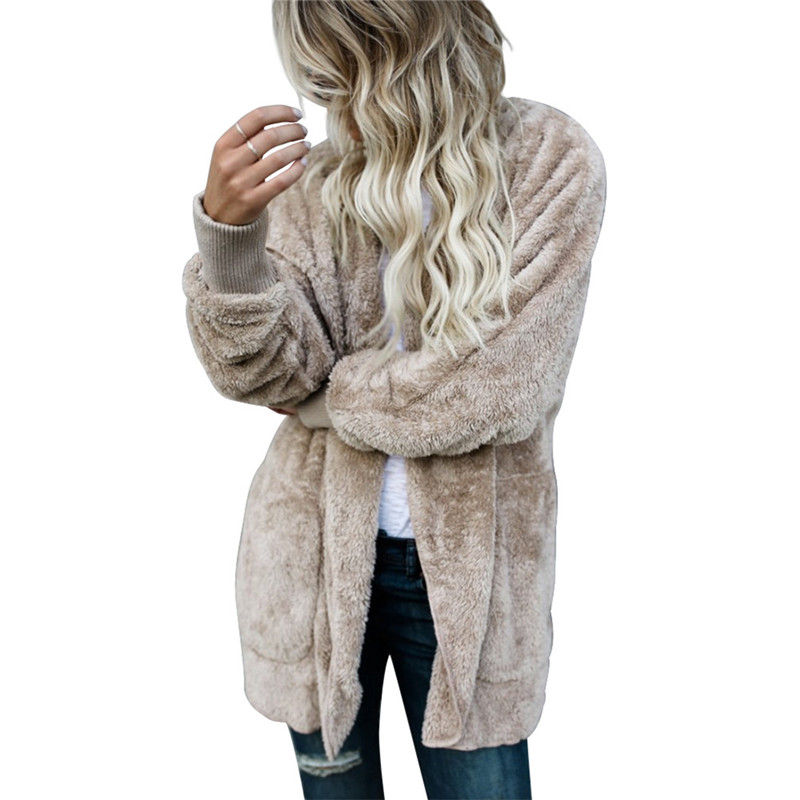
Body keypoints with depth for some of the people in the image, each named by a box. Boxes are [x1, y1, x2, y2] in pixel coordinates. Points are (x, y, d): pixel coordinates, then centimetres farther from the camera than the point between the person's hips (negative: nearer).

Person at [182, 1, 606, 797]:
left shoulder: (552, 163, -9)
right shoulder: (315, 179, 0)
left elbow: (492, 387, -17)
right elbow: (259, 369, -10)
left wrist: (322, 398, -6)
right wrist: (227, 227, -28)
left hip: (467, 567, -2)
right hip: (313, 556, 3)